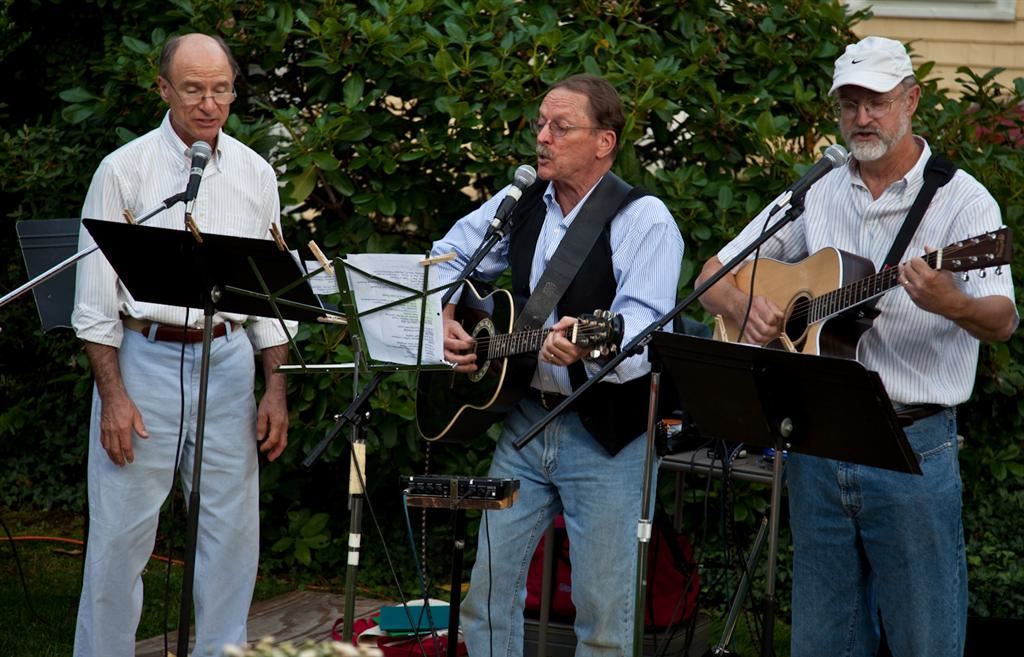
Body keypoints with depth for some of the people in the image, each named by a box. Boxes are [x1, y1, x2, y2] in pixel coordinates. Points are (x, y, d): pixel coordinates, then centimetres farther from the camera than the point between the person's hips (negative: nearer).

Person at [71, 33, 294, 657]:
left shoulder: (255, 175, 8)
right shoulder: (125, 170, -3)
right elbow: (95, 294, -3)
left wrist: (276, 390, 6)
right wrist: (114, 395, -10)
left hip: (228, 361, 3)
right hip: (144, 358, -3)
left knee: (232, 532, 6)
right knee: (120, 535, -2)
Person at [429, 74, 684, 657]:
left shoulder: (645, 221, -12)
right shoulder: (519, 205, 8)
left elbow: (643, 331, -24)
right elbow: (448, 258, 23)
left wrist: (587, 347, -44)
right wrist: (444, 323, 4)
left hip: (604, 433, -6)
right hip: (524, 418, 6)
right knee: (489, 589, 7)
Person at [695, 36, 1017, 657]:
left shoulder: (960, 198, -4)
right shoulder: (816, 196, 11)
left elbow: (1002, 321, -17)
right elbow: (714, 276, 15)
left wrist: (954, 304, -39)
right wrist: (743, 305, -8)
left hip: (913, 447, -5)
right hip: (816, 442, 5)